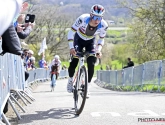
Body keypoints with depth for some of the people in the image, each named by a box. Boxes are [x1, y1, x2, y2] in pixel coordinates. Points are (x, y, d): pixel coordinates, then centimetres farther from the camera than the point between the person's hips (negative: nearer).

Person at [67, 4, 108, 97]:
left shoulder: (103, 25, -28)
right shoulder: (82, 19, -36)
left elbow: (101, 39, -9)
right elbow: (71, 33, -26)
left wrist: (99, 49, -27)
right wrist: (71, 47, -36)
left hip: (90, 41, 2)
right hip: (79, 39, -2)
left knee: (91, 63, -14)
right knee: (74, 61, -15)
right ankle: (70, 80, 14)